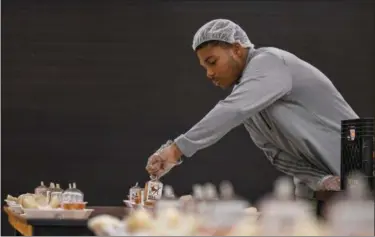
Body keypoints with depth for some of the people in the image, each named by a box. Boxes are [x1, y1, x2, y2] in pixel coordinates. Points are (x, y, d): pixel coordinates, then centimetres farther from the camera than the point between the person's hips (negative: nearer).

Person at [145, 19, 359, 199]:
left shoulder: (269, 63, -19)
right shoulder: (241, 92, 7)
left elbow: (233, 111, -36)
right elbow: (278, 153, 1)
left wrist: (176, 149, -42)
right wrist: (320, 180, -17)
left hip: (354, 174, -8)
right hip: (315, 178, 8)